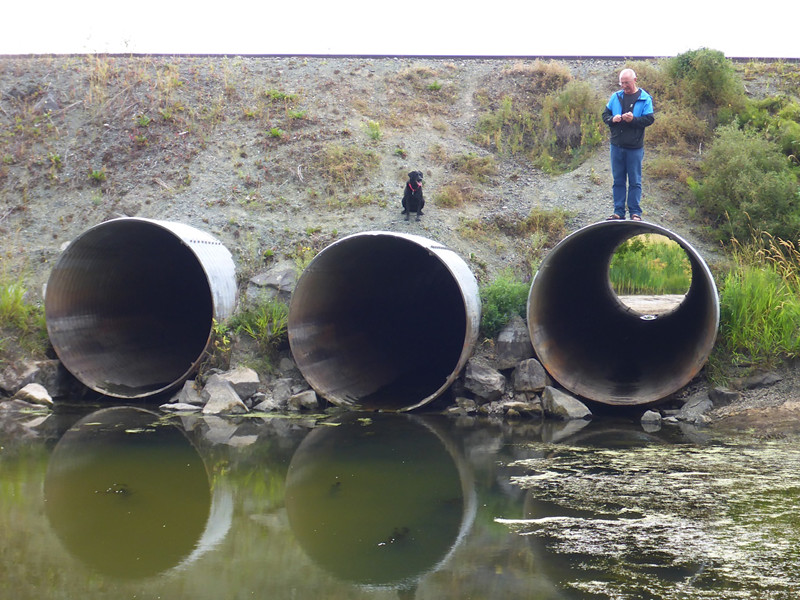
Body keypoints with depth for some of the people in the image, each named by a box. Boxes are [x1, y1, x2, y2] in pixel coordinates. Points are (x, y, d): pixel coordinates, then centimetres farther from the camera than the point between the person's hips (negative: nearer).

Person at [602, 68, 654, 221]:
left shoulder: (644, 98, -2)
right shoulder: (615, 97, 8)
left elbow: (649, 119, -7)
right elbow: (605, 115, 11)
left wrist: (633, 119, -22)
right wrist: (612, 119, -11)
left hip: (635, 147, -3)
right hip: (617, 146, 3)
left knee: (635, 181, 3)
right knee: (618, 180, 9)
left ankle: (635, 212, 10)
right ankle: (618, 212, 16)